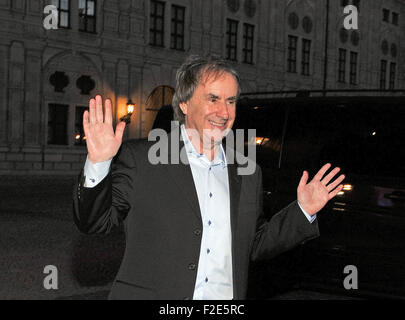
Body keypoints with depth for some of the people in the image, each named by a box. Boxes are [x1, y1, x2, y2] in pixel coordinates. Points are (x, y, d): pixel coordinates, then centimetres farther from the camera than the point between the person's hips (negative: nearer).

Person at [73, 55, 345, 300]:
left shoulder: (247, 176, 11)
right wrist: (98, 164, -14)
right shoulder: (140, 159, -1)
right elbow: (95, 222, 0)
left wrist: (304, 211, 9)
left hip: (225, 309, 5)